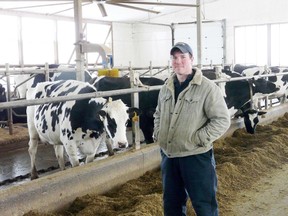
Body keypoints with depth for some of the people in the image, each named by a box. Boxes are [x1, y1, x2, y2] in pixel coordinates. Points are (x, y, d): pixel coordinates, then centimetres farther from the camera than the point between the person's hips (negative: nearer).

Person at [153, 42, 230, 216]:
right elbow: (158, 114, 21)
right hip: (168, 155, 6)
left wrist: (199, 139, -19)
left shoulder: (207, 87, -13)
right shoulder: (166, 88, 8)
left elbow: (222, 120, -15)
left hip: (196, 156, -6)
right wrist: (157, 134, 7)